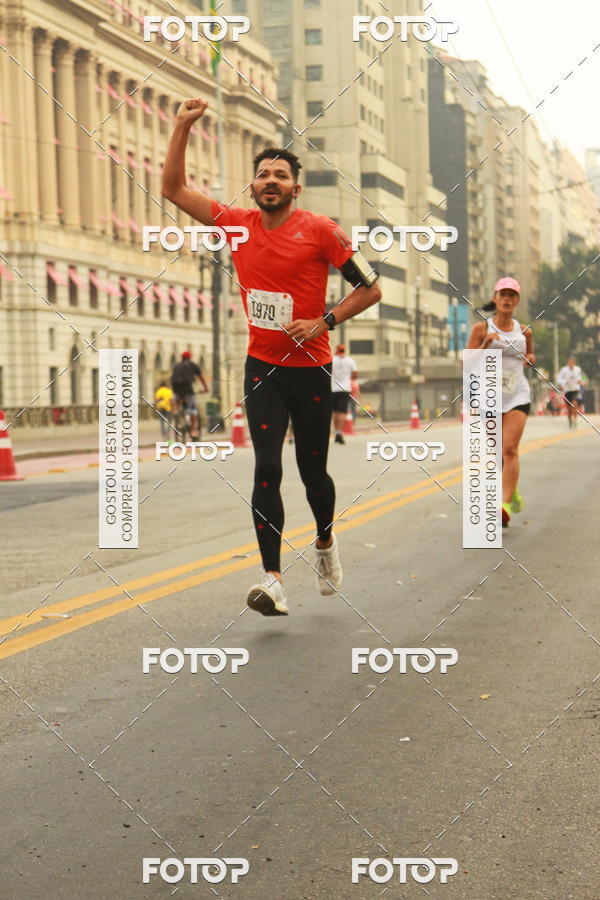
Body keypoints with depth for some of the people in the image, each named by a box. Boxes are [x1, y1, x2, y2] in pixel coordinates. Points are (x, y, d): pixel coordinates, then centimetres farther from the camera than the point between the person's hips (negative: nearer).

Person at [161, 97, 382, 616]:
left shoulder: (321, 231, -7)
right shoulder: (237, 225, 3)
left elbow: (370, 289, -3)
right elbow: (174, 189, 7)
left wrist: (324, 321, -15)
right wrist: (183, 127, -2)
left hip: (310, 368, -2)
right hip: (262, 367, 2)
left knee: (312, 470, 7)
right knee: (267, 469, -10)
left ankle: (326, 543, 37)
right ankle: (273, 581, -12)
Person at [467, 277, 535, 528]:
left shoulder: (524, 332, 8)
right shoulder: (482, 328, 0)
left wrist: (530, 358, 4)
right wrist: (486, 344, -18)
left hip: (518, 396, 0)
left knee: (509, 448, -17)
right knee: (498, 452, 9)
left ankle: (505, 506, -25)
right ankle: (512, 491, 36)